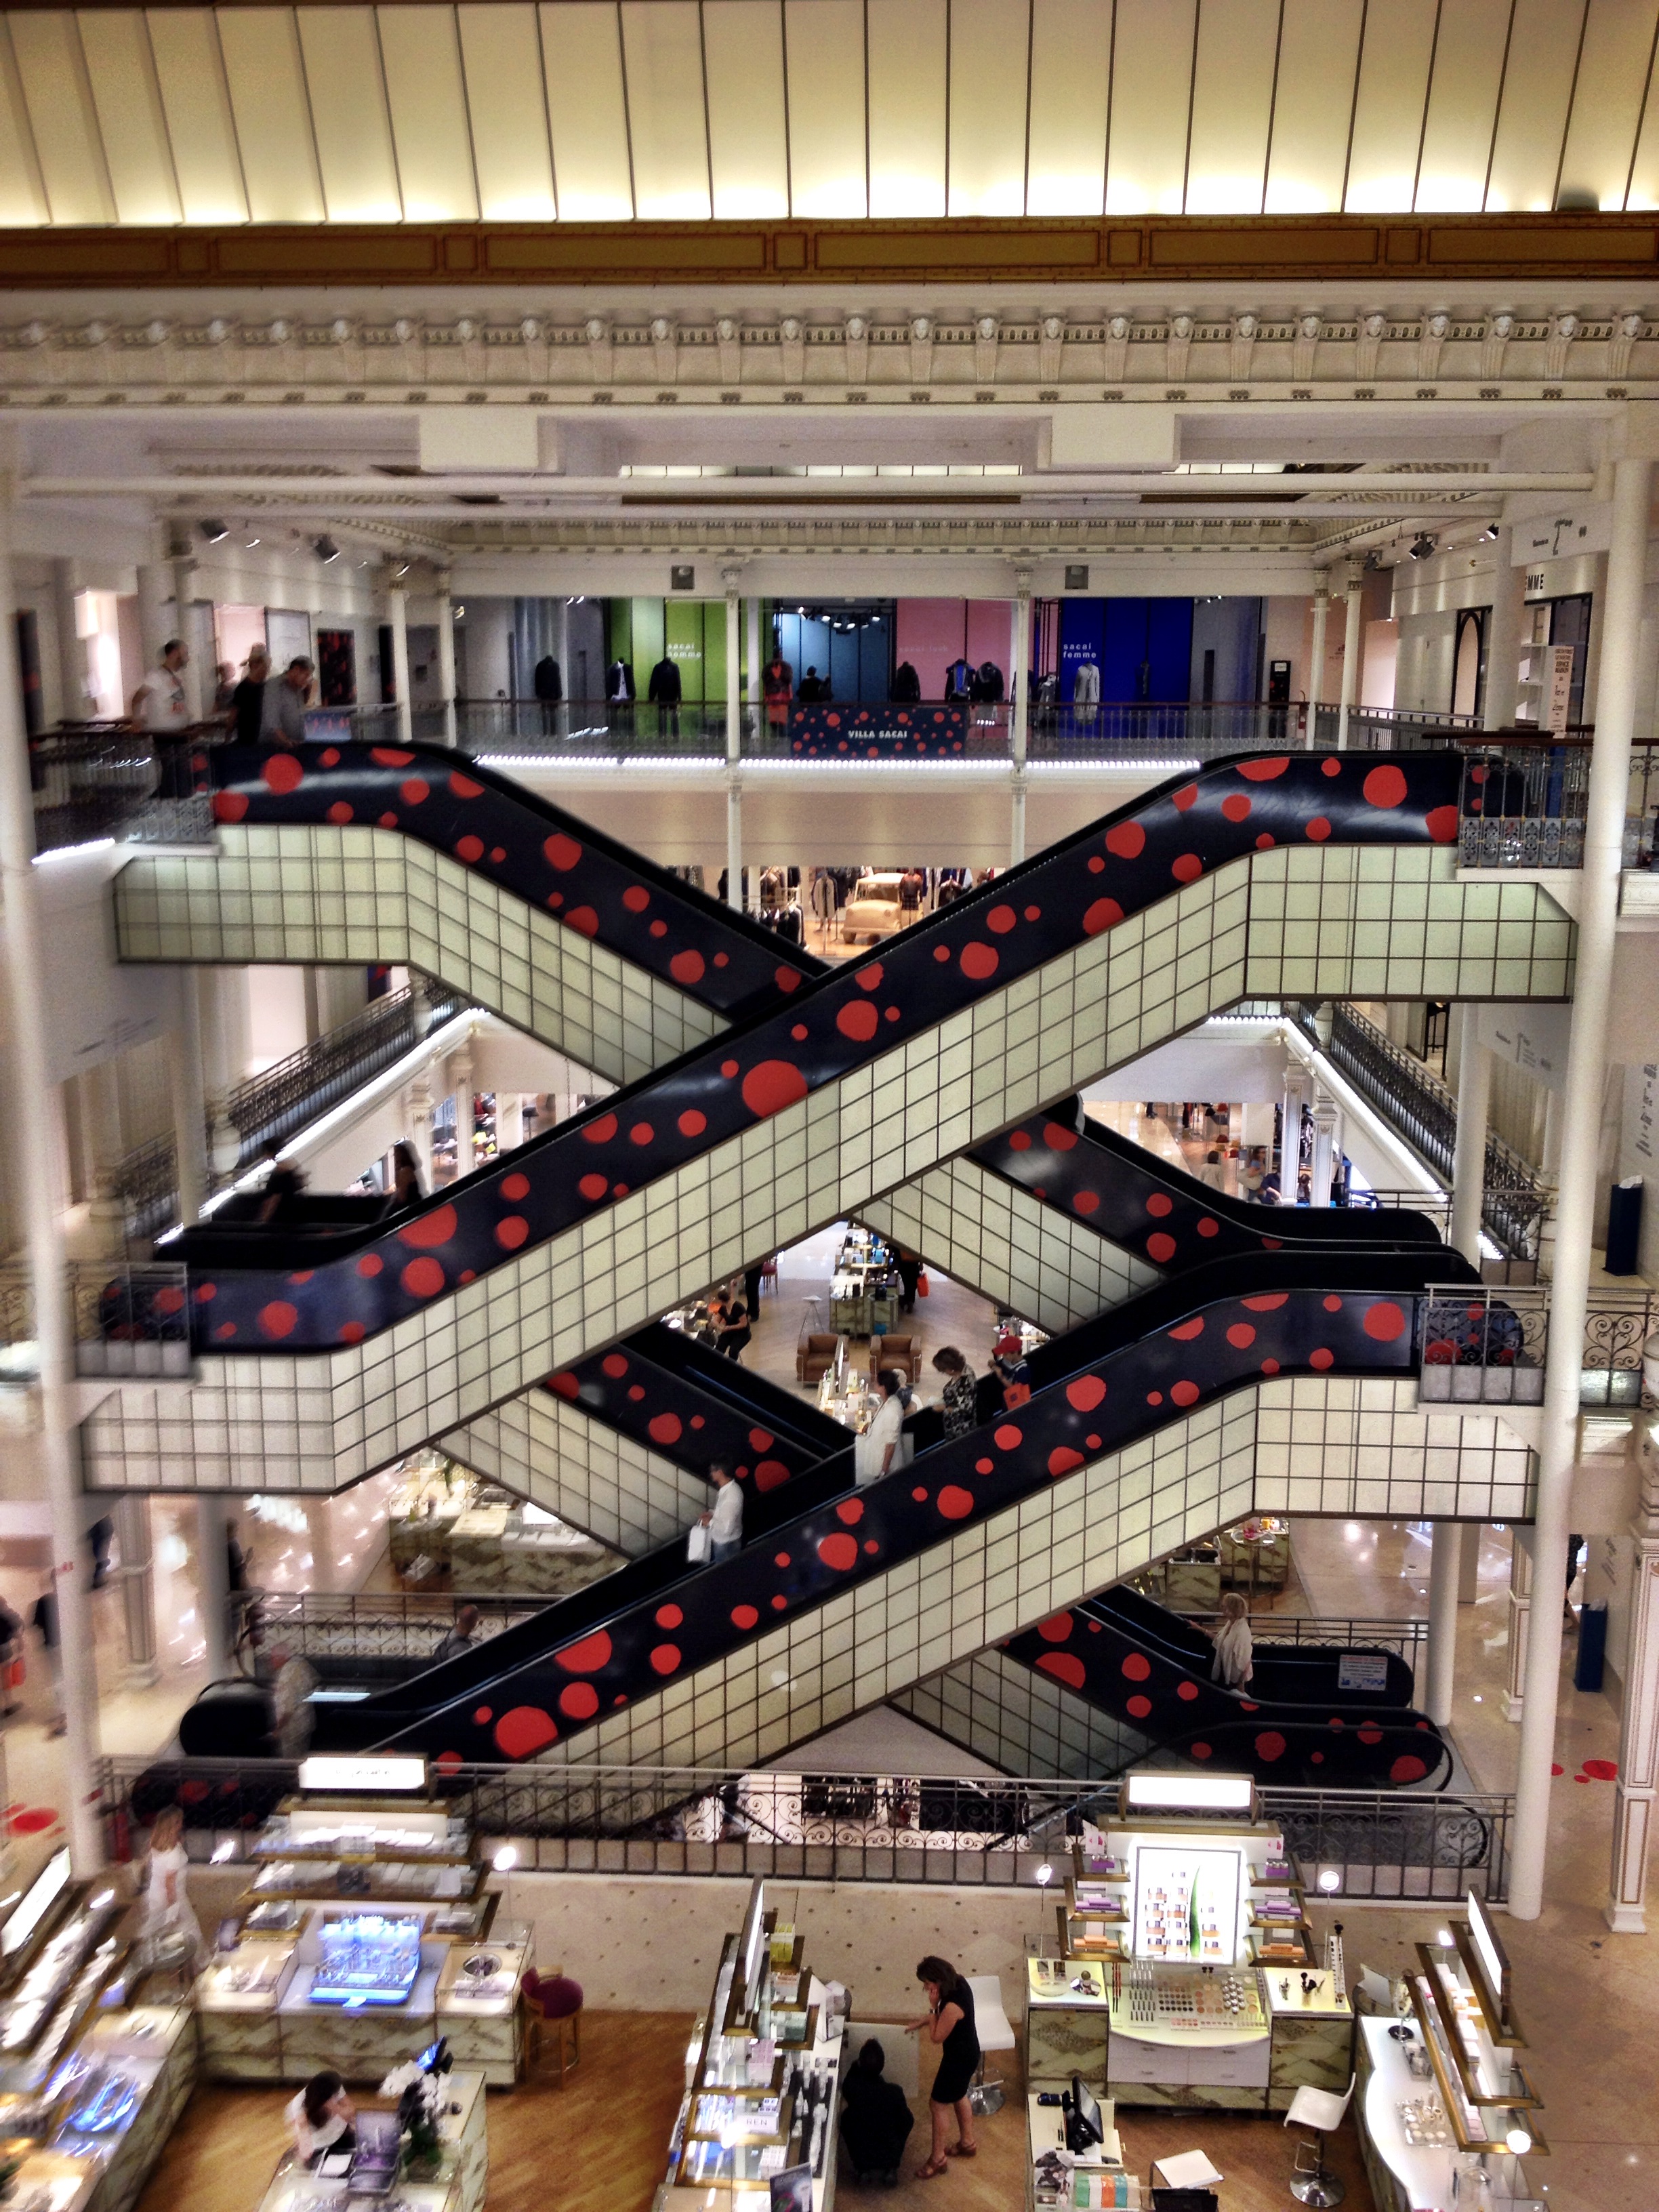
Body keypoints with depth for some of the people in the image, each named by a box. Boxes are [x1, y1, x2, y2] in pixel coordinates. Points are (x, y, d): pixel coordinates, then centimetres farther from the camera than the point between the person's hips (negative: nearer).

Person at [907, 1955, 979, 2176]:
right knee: (959, 2096, 28)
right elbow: (942, 2013, 10)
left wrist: (933, 2007, -24)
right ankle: (967, 2143, 46)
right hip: (967, 2051, 9)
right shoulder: (958, 1982, -10)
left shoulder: (952, 2006, -37)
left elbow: (937, 2037, -22)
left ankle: (937, 2158, 25)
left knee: (938, 2104, 9)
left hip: (959, 2057, -9)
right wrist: (920, 2023, 11)